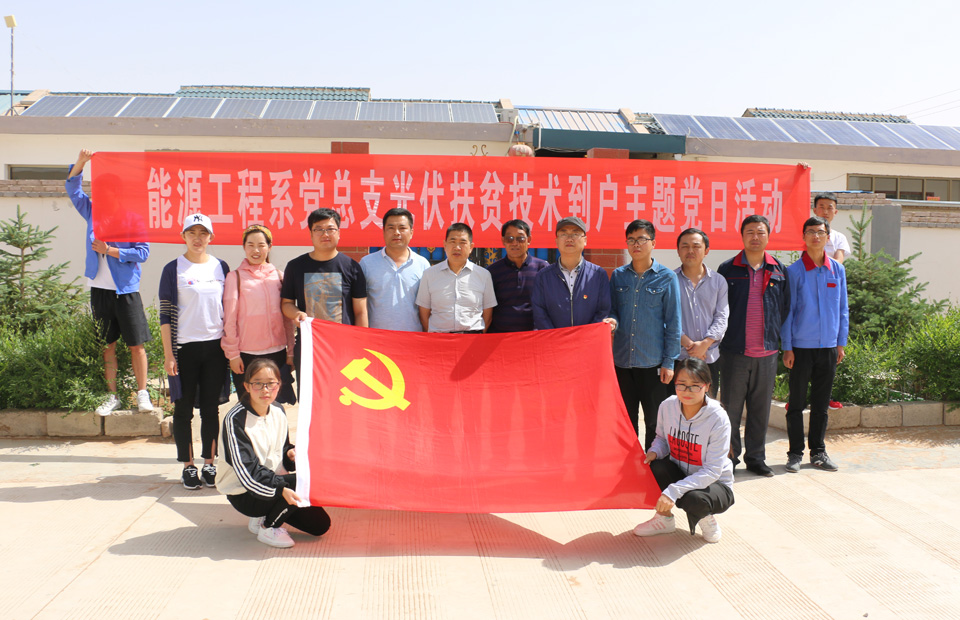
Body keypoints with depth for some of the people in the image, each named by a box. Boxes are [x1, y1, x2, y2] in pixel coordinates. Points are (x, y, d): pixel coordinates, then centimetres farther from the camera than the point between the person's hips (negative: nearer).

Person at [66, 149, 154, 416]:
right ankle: (112, 396, 16)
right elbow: (73, 189, 6)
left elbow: (143, 252, -10)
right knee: (106, 345, 8)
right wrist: (80, 162, -5)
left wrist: (110, 250, -14)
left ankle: (142, 393, 9)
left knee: (136, 344, -1)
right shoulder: (93, 213, 9)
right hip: (99, 289, 4)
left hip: (126, 290, -4)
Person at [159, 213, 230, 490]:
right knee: (184, 409, 5)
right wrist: (168, 354, -8)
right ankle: (188, 466, 16)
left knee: (211, 408, 8)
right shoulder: (173, 269, -1)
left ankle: (209, 463, 18)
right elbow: (165, 313, -3)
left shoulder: (221, 267, 8)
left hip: (215, 346, 3)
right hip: (184, 347, -2)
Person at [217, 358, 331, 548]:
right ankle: (268, 528, -7)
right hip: (244, 494, -7)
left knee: (320, 524, -2)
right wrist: (280, 489, -38)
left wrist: (290, 455, -9)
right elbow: (246, 470, -26)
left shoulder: (278, 411, 3)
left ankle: (264, 517, 15)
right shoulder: (235, 419, -20)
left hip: (273, 481, 7)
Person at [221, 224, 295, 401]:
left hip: (277, 353, 2)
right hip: (246, 355, -2)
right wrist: (232, 353, -4)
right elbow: (229, 319, -1)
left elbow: (287, 318, 10)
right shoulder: (235, 277, 1)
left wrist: (290, 352, 8)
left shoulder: (279, 276, 8)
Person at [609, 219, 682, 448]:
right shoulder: (618, 275, 7)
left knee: (655, 421, 5)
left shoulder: (667, 277, -2)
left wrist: (669, 362, -5)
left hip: (653, 361, -3)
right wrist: (612, 321, -11)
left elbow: (673, 323, -1)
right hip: (622, 360, 3)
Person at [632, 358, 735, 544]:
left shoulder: (718, 418, -25)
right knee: (654, 466, -27)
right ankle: (664, 518, 0)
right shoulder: (667, 406, -12)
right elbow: (662, 438, 8)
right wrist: (654, 452, -18)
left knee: (694, 500, -37)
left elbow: (712, 471, -26)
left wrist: (674, 490, -35)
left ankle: (706, 518, 3)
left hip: (714, 484, -4)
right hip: (679, 475, 4)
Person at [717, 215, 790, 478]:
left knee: (761, 408, 10)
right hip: (734, 351, -2)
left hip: (767, 352, 2)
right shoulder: (727, 269, 2)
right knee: (731, 407, 2)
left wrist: (775, 337, 8)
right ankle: (729, 457, 13)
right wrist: (724, 336, 1)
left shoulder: (779, 271, 8)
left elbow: (784, 309, 14)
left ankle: (756, 457, 22)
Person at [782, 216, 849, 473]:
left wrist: (841, 342, 7)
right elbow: (787, 311, -3)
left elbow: (843, 309, 12)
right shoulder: (794, 271, -4)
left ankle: (818, 452, 22)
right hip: (801, 346, -3)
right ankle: (795, 453, 13)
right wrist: (787, 347, -7)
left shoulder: (837, 269, 6)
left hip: (828, 346, 3)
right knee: (797, 402, 4)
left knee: (821, 403, 11)